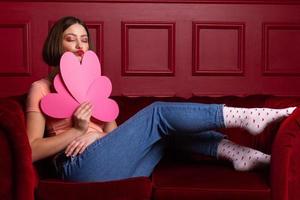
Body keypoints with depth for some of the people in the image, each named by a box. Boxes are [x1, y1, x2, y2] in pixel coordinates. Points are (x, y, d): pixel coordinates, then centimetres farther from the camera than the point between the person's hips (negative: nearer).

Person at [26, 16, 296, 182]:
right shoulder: (41, 88, 6)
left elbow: (112, 131, 14)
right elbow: (32, 150, -5)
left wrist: (94, 134, -10)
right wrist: (78, 131, -16)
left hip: (114, 168, 6)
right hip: (83, 166, -6)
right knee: (158, 114, -16)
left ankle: (237, 153, -19)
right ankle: (244, 116, -16)